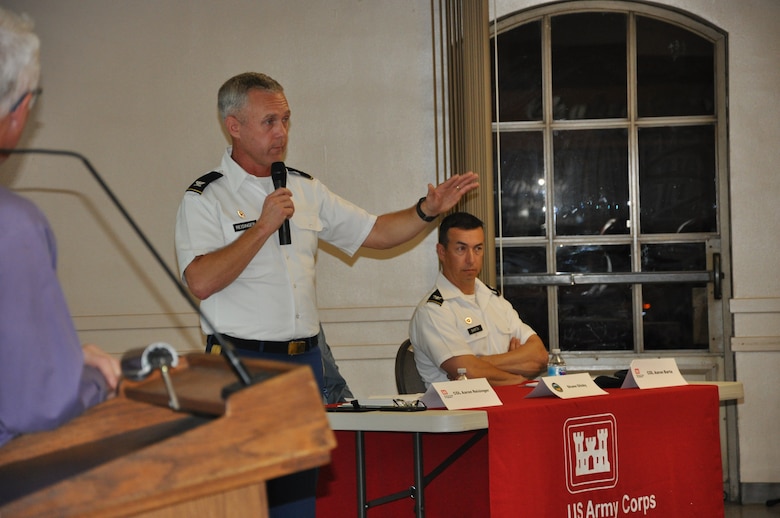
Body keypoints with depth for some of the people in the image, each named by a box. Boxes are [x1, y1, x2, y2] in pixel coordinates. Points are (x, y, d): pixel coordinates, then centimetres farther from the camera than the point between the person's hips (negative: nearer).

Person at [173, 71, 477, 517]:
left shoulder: (306, 190, 12)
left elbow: (376, 233, 15)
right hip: (242, 362, -5)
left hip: (306, 360, 6)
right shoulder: (206, 198, -5)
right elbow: (200, 281, -18)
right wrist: (264, 227, -16)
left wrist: (428, 211, -1)